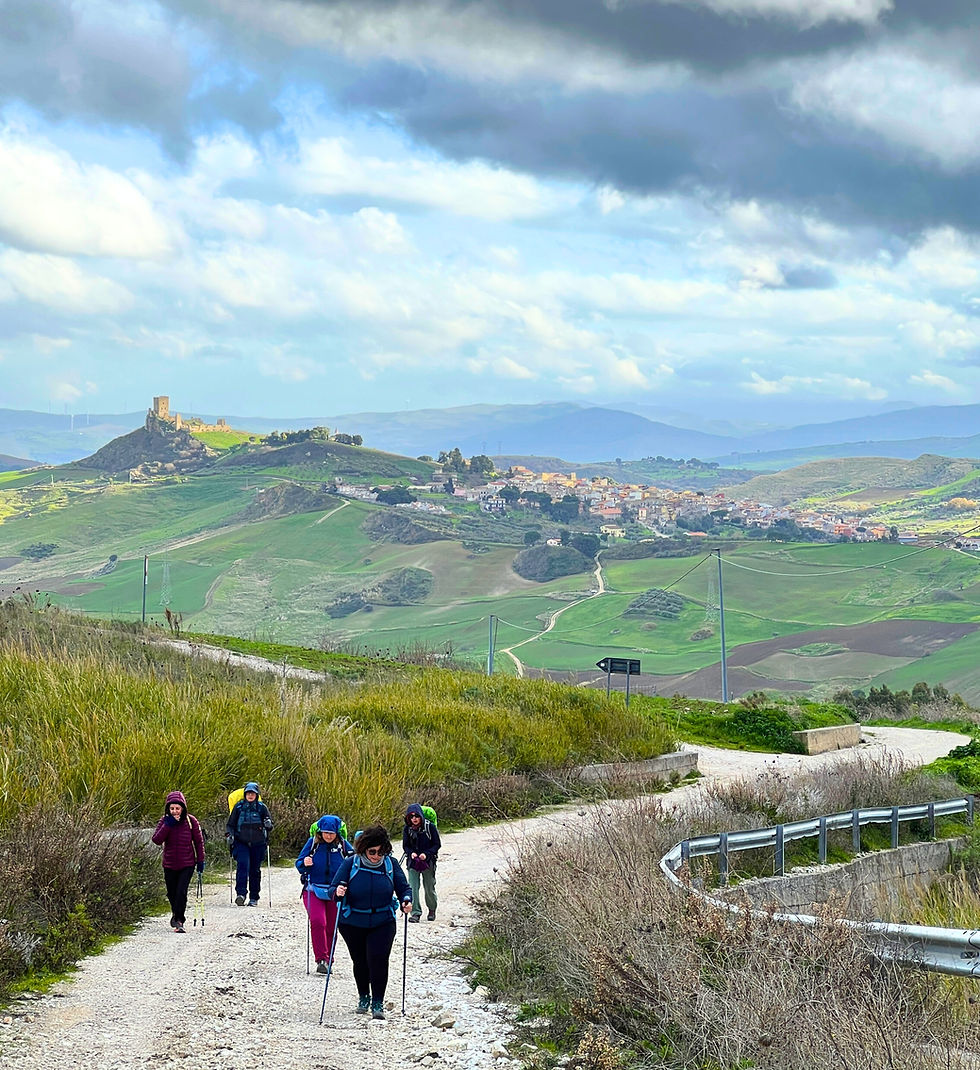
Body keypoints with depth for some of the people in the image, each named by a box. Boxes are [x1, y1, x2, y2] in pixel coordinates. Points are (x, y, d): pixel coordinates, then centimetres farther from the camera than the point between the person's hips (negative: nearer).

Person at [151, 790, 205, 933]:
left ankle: (179, 921, -6)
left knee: (181, 892, -14)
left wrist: (200, 861, 1)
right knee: (172, 893, 13)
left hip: (187, 864, -2)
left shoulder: (191, 821, -5)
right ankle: (176, 913, 39)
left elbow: (199, 841, 2)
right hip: (169, 864, 2)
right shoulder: (165, 821, -2)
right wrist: (168, 825, -21)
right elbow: (156, 839, -13)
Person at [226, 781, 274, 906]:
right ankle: (241, 894, -26)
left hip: (258, 844, 1)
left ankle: (254, 898, 13)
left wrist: (268, 824, -15)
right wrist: (229, 835, -8)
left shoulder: (262, 807, 5)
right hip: (241, 843, -1)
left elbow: (270, 826, 9)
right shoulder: (238, 807, 5)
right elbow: (230, 824, 11)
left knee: (255, 870, 4)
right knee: (243, 865, -20)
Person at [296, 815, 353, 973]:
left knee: (331, 927, 6)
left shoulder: (343, 845, -2)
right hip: (313, 890, -1)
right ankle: (321, 959, -19)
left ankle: (328, 961, 20)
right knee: (317, 922, -20)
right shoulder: (313, 843, -4)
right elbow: (299, 863, 0)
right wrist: (304, 863, -23)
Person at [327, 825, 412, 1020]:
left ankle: (378, 1003, -3)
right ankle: (363, 997, 35)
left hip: (382, 923, -1)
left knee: (378, 959, -13)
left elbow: (403, 888, 4)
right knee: (360, 961, 12)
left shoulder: (391, 864, -5)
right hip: (353, 924, 1)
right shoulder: (350, 864, -9)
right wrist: (337, 892, -33)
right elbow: (333, 890, -9)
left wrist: (406, 901, -18)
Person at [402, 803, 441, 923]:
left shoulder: (430, 827, -10)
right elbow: (405, 845, 5)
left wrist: (426, 854, -20)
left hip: (428, 862, -2)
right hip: (413, 862, 2)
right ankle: (415, 913, -5)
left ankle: (432, 910, 32)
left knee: (429, 888, 9)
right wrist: (411, 853, -16)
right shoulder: (408, 829, -2)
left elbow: (437, 844, -5)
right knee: (413, 887, -9)